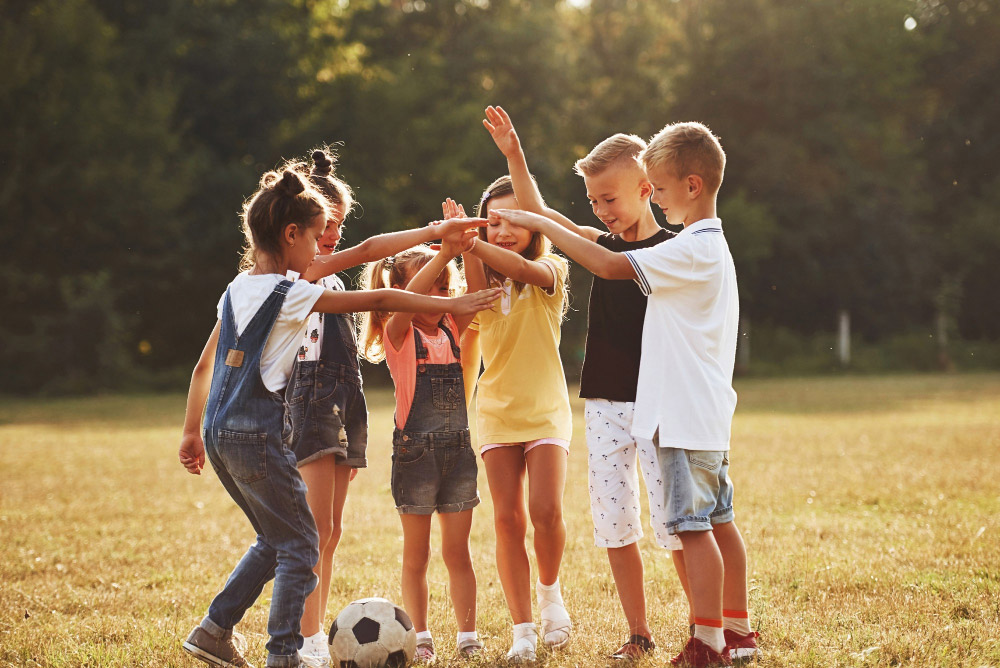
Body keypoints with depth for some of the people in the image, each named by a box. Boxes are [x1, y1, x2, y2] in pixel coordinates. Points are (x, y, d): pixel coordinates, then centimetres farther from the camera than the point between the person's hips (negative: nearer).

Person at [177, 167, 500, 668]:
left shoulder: (236, 291, 12)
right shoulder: (290, 295, -11)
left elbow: (203, 368, 17)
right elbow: (379, 300, -9)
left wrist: (192, 432, 25)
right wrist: (451, 306, -5)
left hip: (219, 433, 9)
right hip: (256, 434, -9)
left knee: (273, 540, 20)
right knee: (299, 545, 0)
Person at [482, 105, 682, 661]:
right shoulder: (605, 244, 11)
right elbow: (539, 215, 18)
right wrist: (514, 155, 10)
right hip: (604, 403, 6)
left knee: (674, 526, -7)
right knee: (614, 525, 6)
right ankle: (638, 635, 15)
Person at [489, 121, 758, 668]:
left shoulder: (693, 249, -17)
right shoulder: (711, 244, 15)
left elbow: (610, 265, -22)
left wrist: (540, 223, -17)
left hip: (685, 413, -10)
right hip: (707, 414, 10)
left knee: (692, 524, -7)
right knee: (718, 520, 14)